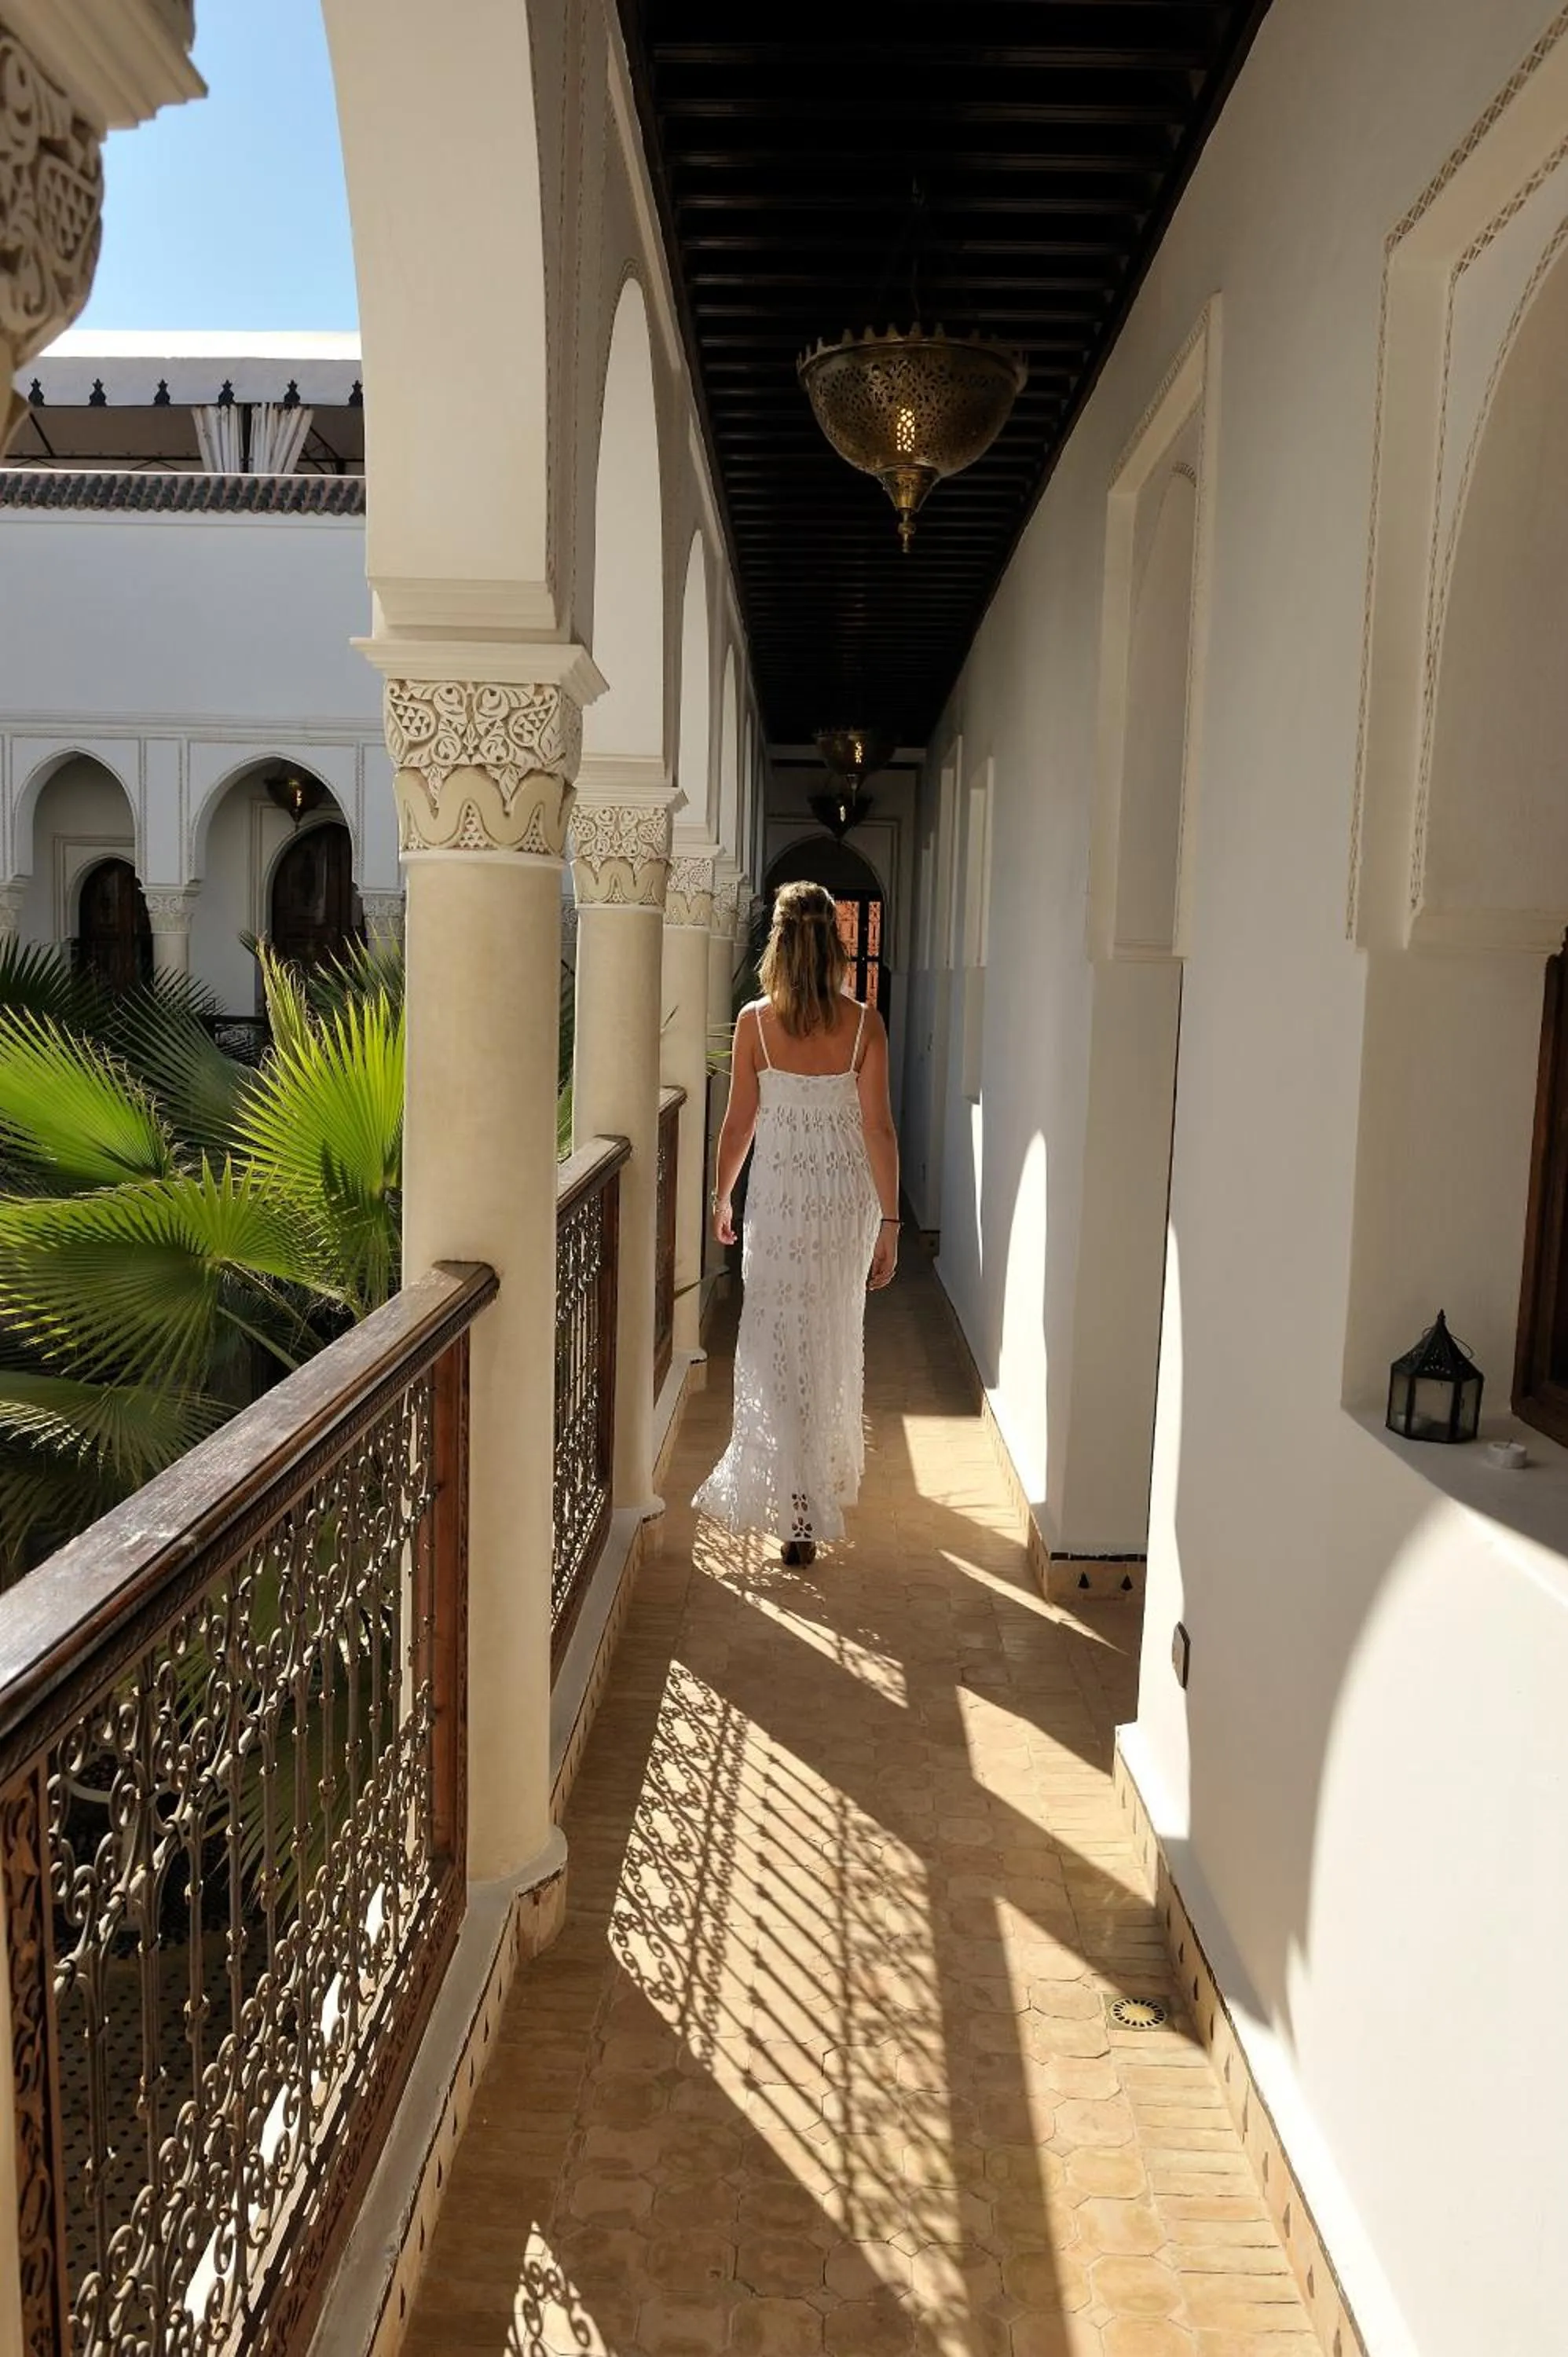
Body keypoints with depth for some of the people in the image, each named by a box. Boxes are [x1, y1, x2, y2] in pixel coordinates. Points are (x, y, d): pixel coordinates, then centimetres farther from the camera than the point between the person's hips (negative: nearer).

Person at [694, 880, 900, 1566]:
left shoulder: (754, 1022, -10)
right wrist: (890, 1220, -3)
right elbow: (879, 1130, -9)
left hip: (778, 1199, -1)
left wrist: (721, 1196, 12)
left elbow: (738, 1124, -4)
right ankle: (828, 1476, 38)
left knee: (776, 1348, 7)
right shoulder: (864, 1025, -9)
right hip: (846, 1201, 2)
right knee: (835, 1341, 20)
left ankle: (796, 1508, 5)